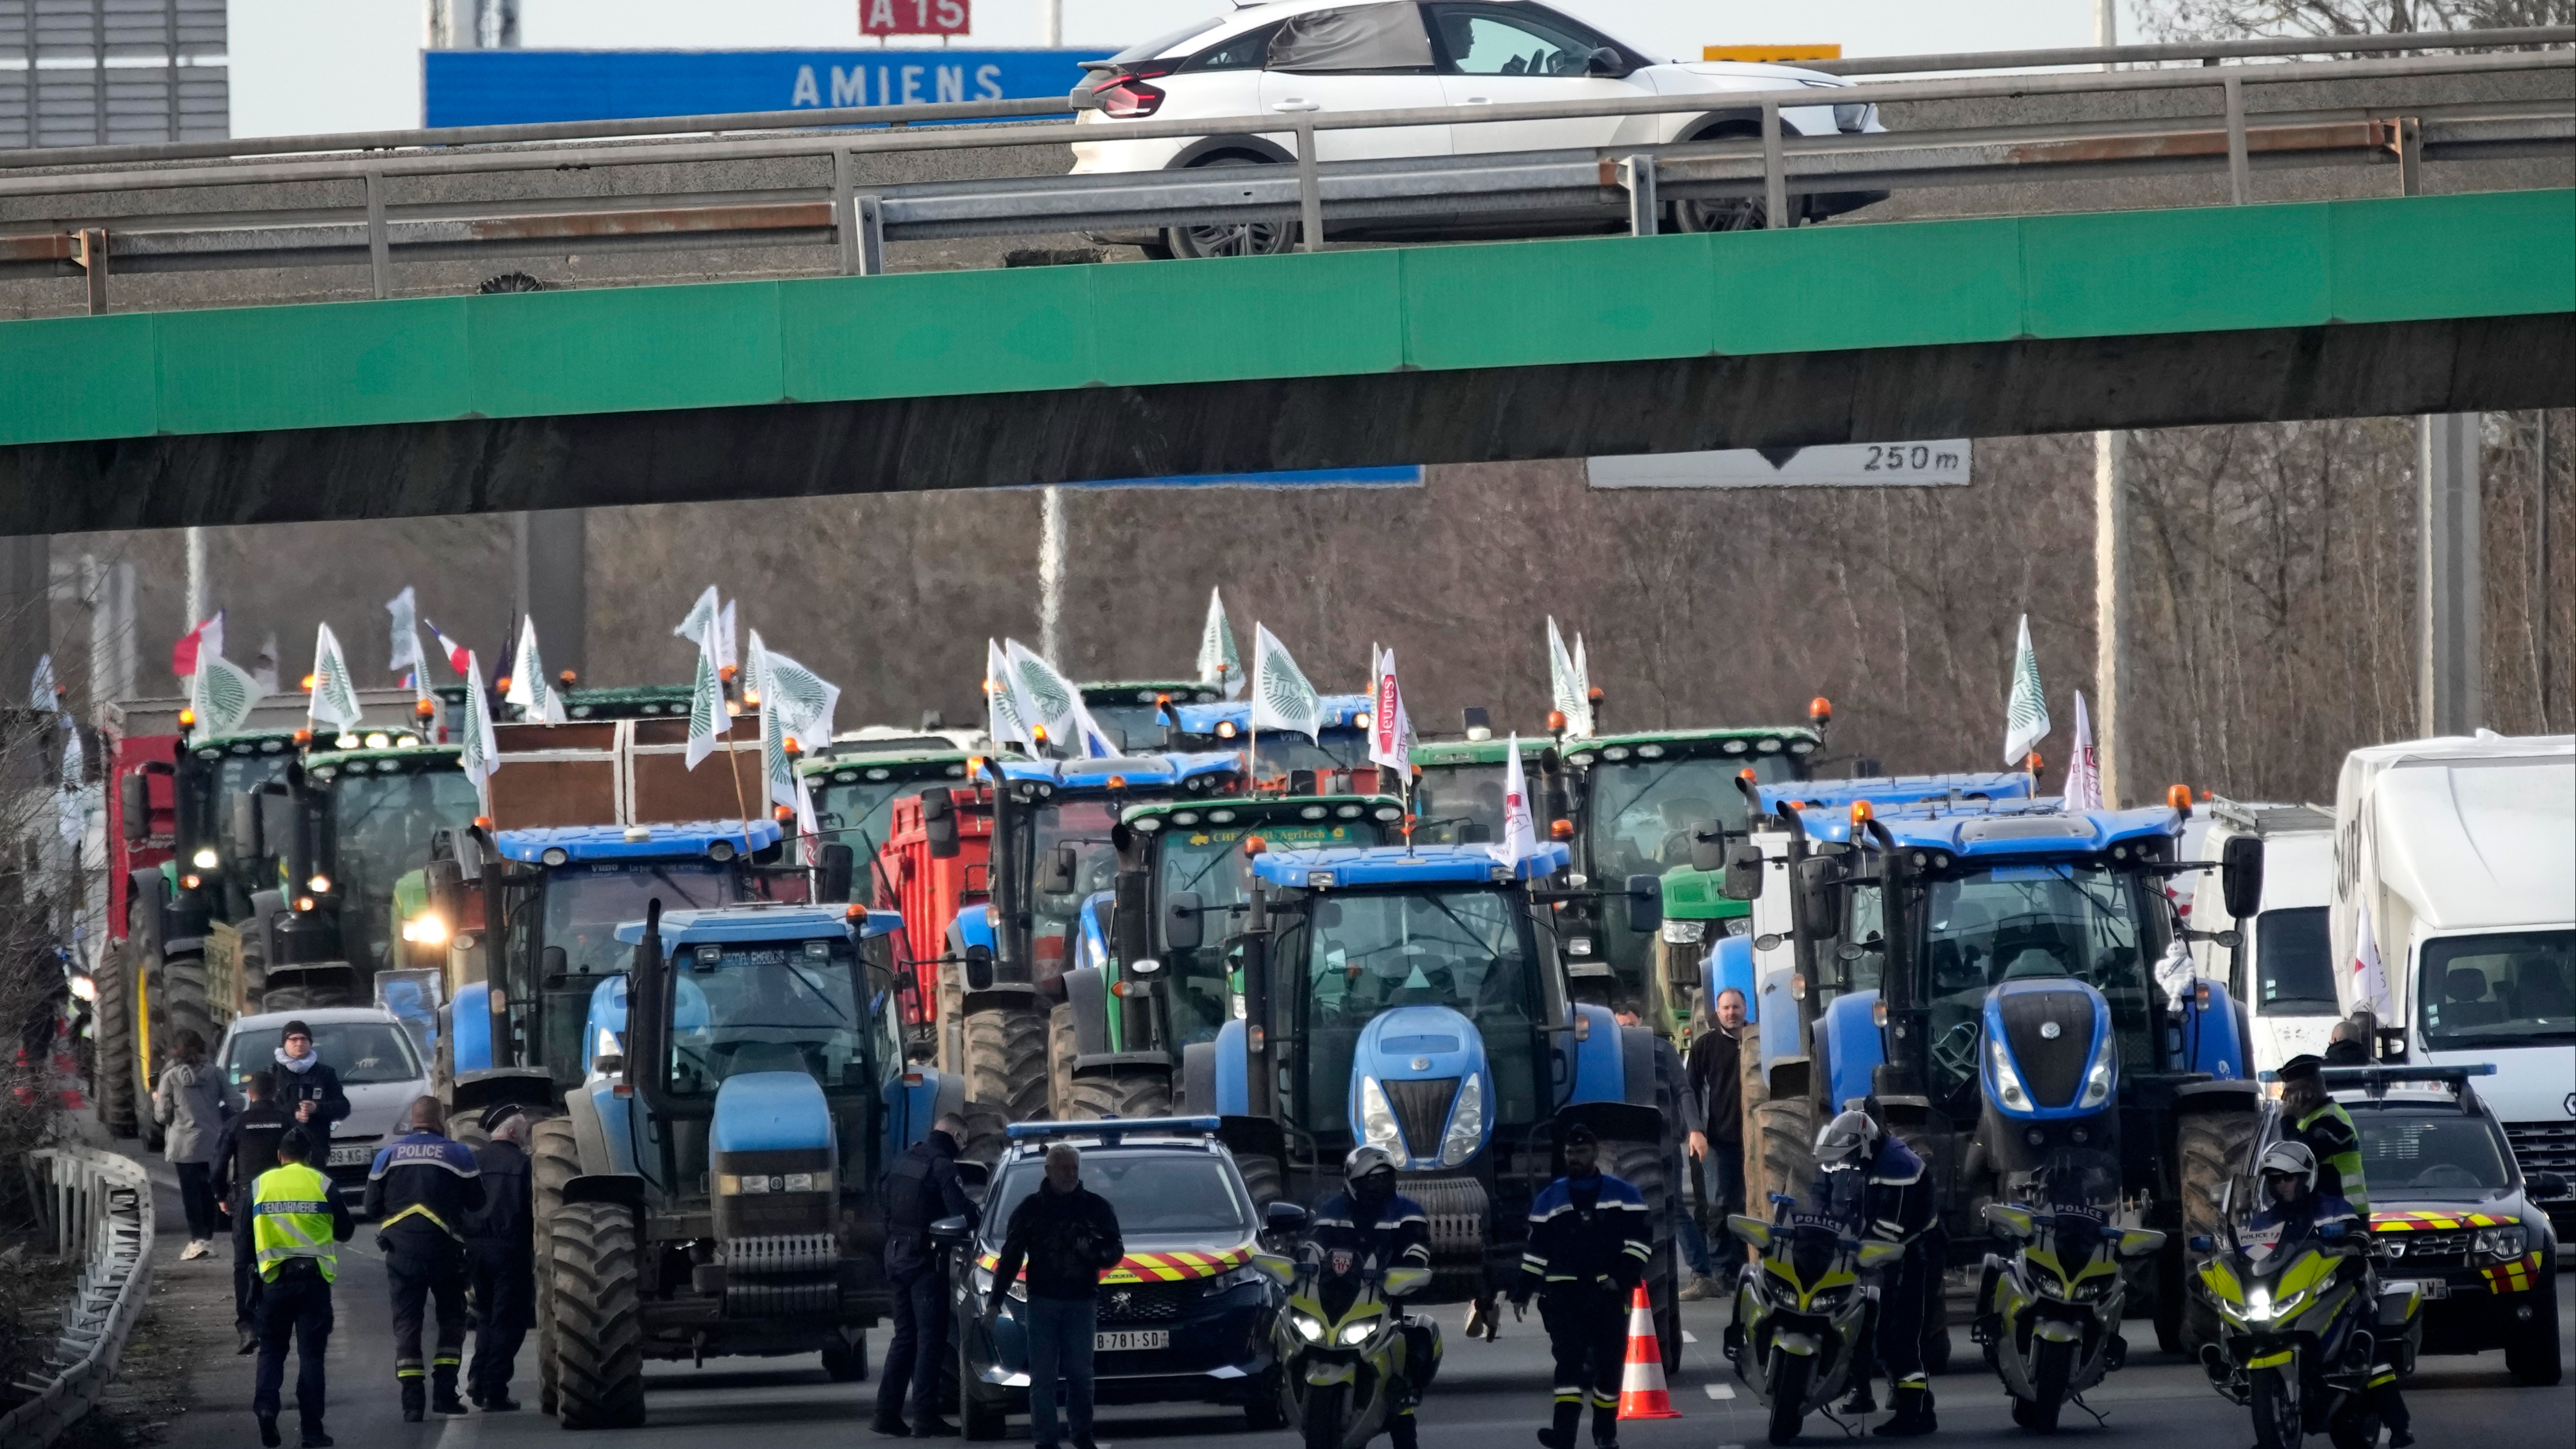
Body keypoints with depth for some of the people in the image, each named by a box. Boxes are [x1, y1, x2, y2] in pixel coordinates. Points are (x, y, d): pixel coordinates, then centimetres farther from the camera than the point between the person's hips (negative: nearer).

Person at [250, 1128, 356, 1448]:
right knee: (311, 1353, 3)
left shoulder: (259, 1185, 4)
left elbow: (245, 1234, 8)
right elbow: (344, 1230, 7)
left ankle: (265, 1402, -15)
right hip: (314, 1278, -1)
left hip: (274, 1277, 1)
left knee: (272, 1349, 11)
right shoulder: (322, 1184, -1)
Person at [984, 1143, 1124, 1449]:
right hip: (1043, 1301, -1)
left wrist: (1093, 1252, -16)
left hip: (1082, 1301, 1)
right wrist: (995, 1303, 0)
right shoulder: (1031, 1209, 6)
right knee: (1043, 1376, -4)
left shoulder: (1097, 1207, 8)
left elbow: (1115, 1251, 9)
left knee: (1080, 1374, 1)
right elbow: (1010, 1258, 6)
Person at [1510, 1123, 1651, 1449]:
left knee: (1610, 1362, 4)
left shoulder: (1622, 1195, 7)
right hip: (1565, 1293, 0)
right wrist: (1522, 1291, 10)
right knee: (1568, 1361, -13)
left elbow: (1639, 1239, 2)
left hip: (1608, 1291, 0)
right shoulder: (1550, 1199, 12)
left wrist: (1623, 1277, -11)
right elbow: (1536, 1250, 15)